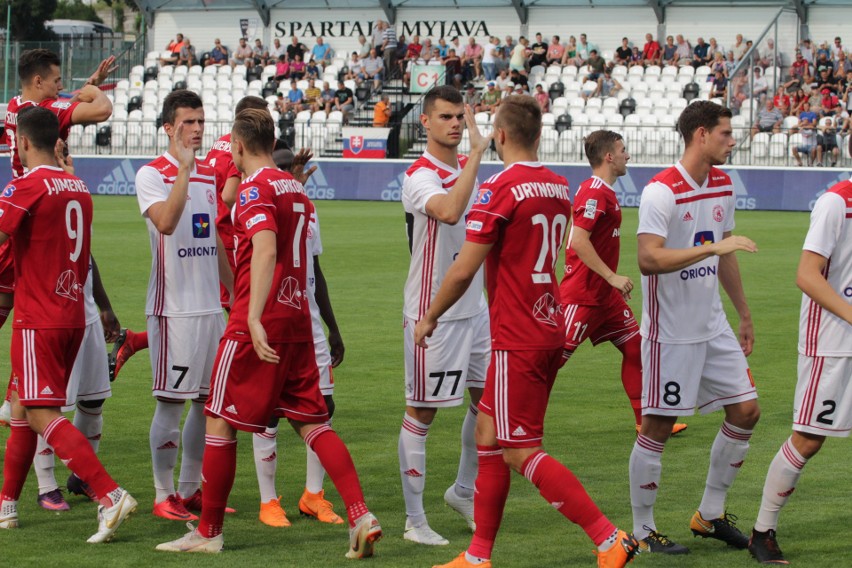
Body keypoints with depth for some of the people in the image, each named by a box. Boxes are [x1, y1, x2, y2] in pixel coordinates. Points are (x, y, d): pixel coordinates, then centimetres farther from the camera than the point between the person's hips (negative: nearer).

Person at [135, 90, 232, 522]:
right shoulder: (151, 175, -8)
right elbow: (166, 222, -27)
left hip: (211, 305, 7)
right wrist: (184, 169, -28)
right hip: (172, 306, -7)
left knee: (209, 400, 9)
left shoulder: (210, 175, 13)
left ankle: (191, 490, 19)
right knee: (171, 401, -4)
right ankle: (164, 494, 3)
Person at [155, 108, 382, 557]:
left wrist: (254, 319, -33)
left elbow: (266, 250, -25)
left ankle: (208, 533, 9)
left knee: (219, 422, 3)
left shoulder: (255, 189, -11)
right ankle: (361, 516, -6)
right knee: (312, 422, 7)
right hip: (297, 317, 8)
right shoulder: (295, 188, 16)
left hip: (261, 322, -8)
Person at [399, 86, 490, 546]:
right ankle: (414, 520, 4)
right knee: (422, 410, -2)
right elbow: (450, 212, -38)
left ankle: (463, 491, 31)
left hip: (473, 308, 8)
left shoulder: (466, 168, 9)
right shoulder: (420, 176, -16)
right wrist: (477, 153, -35)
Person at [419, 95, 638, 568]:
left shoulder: (499, 189, -16)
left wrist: (429, 317, -1)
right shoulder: (558, 187, 9)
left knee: (521, 453, -5)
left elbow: (463, 270, -16)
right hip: (549, 329, 9)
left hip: (518, 341, -9)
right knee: (488, 430, 15)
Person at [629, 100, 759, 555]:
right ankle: (642, 531, 9)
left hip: (713, 327, 8)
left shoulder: (722, 184, 8)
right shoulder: (662, 192, -18)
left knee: (745, 410, 7)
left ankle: (710, 514, 21)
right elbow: (649, 259, -29)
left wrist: (744, 315, 23)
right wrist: (712, 247, -33)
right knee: (657, 426, -2)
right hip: (671, 331, -8)